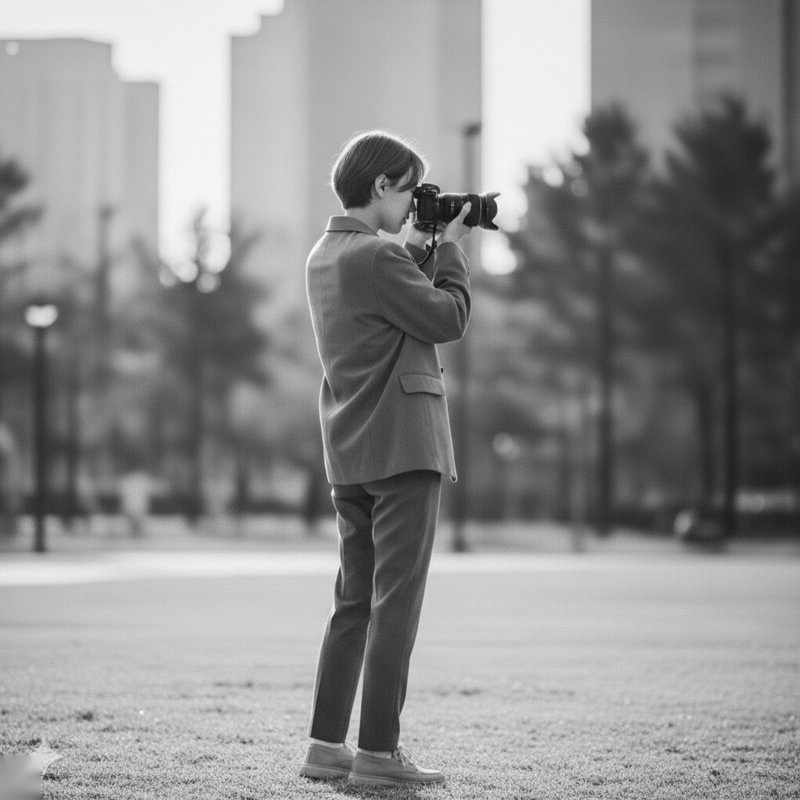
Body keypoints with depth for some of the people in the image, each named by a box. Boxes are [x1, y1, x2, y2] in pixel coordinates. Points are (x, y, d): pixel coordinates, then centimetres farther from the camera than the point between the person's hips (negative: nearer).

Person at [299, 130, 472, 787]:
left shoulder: (323, 257, 14)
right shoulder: (378, 257, -15)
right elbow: (448, 319, -12)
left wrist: (420, 248, 13)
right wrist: (449, 247, 0)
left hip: (349, 454, 9)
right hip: (402, 444, -9)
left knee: (355, 601, 13)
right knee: (396, 602, -6)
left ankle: (327, 746, 14)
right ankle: (378, 753, -6)